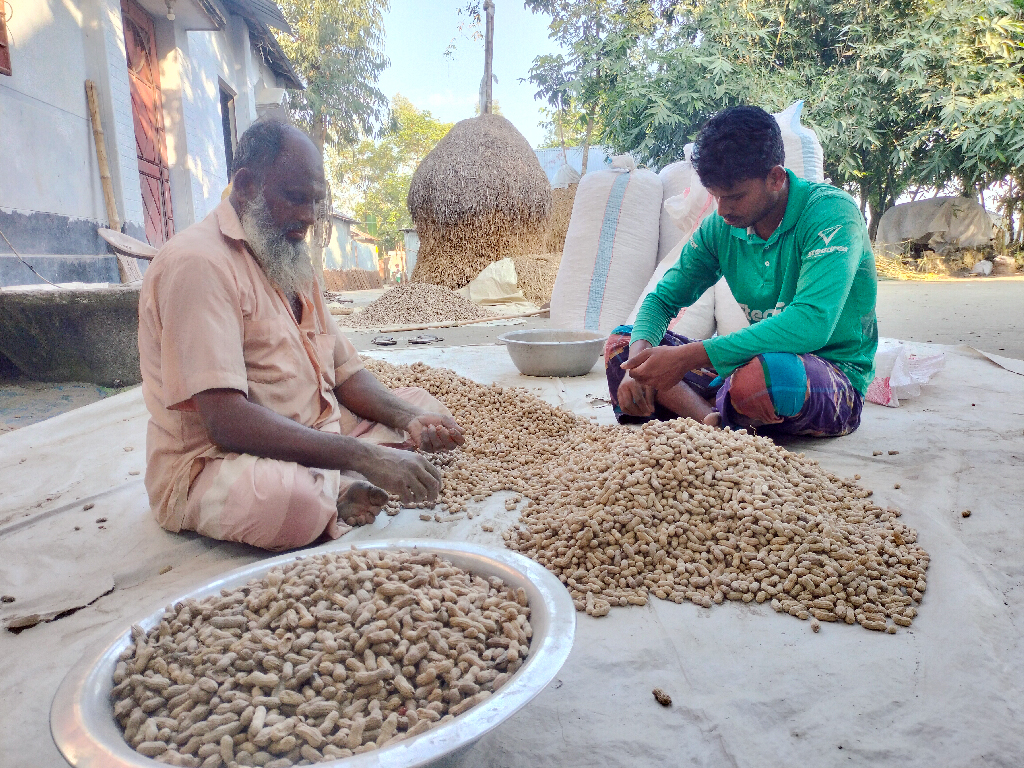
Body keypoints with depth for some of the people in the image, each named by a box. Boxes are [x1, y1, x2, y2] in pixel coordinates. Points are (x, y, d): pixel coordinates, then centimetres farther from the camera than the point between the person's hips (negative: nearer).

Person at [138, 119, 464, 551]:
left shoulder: (290, 262, 14)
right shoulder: (198, 263, -17)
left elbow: (343, 371, 11)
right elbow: (226, 420, -27)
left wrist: (409, 419, -9)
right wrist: (364, 457, -32)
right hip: (213, 464, -9)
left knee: (420, 405, 6)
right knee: (294, 499, -41)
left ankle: (335, 492, -12)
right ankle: (333, 496, -9)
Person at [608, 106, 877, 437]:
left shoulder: (831, 213, -18)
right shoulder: (720, 228, 1)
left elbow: (812, 323, -32)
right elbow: (663, 299, 4)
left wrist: (687, 357, -35)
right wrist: (641, 363, -20)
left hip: (836, 376, -6)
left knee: (758, 374, -43)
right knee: (622, 342, -2)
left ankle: (718, 422, -9)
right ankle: (711, 420, -23)